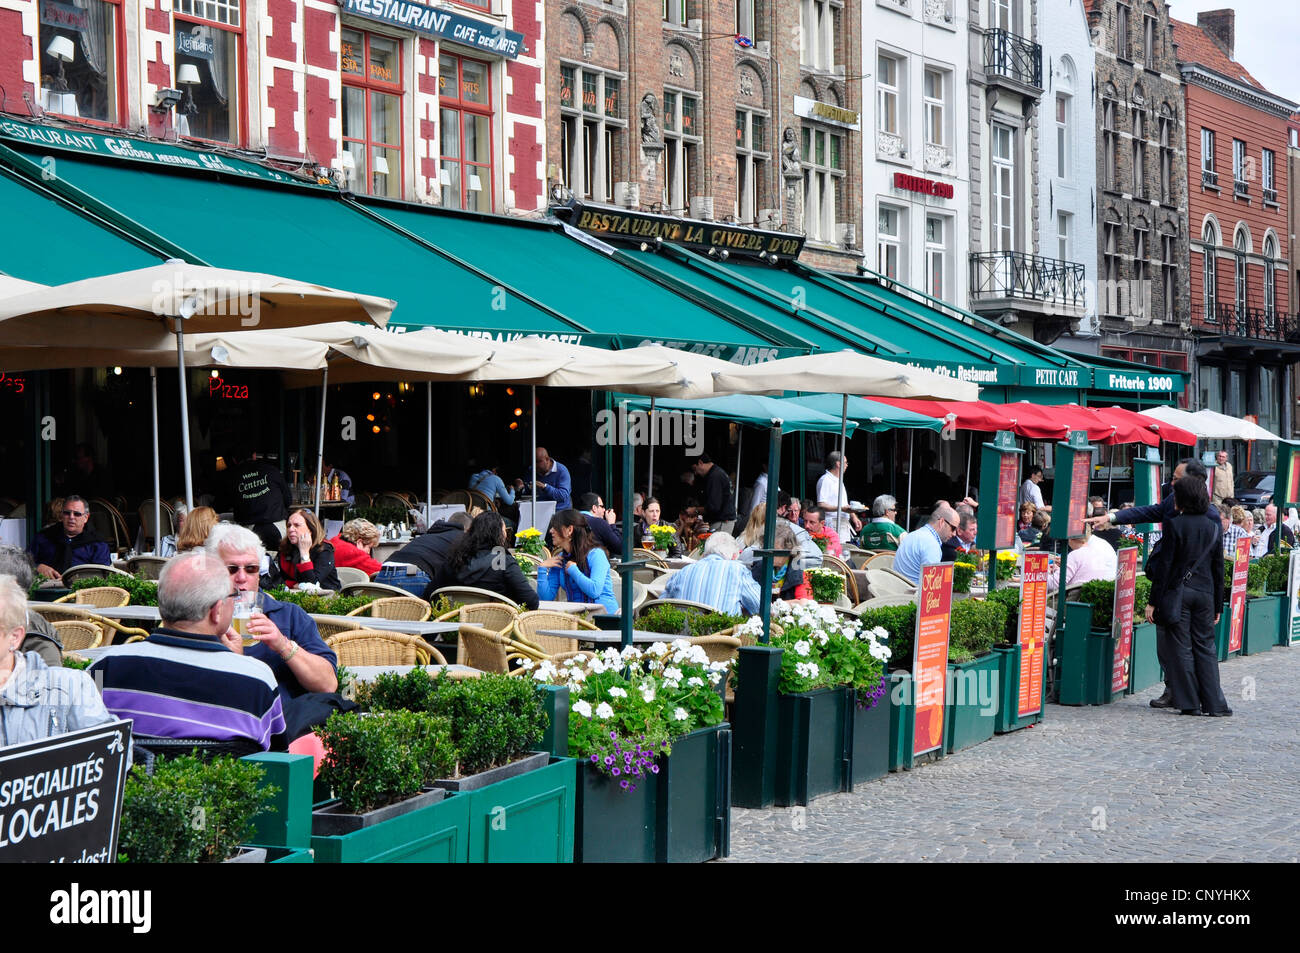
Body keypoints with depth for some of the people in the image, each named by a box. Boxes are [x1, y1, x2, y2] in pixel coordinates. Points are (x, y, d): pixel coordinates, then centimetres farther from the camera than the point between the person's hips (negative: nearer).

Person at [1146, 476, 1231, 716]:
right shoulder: (1212, 528, 6)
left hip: (1178, 592, -4)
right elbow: (1218, 569, 9)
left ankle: (1189, 703, 3)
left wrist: (1154, 601, -7)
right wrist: (1218, 605, 15)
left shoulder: (1174, 525, -8)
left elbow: (1164, 565, -10)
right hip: (1205, 593, 4)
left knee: (1182, 647, 2)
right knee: (1206, 646, 10)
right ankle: (1214, 703, 7)